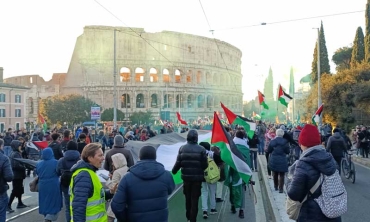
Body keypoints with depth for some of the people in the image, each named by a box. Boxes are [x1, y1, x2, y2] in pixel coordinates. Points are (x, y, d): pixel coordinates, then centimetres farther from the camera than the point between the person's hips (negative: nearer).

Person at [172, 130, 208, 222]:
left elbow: (178, 163, -5)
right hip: (197, 178, -3)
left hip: (186, 176, 3)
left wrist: (173, 171, 12)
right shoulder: (201, 149, -12)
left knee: (187, 197, 20)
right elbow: (205, 165, -11)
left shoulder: (182, 148, -5)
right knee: (195, 199, 5)